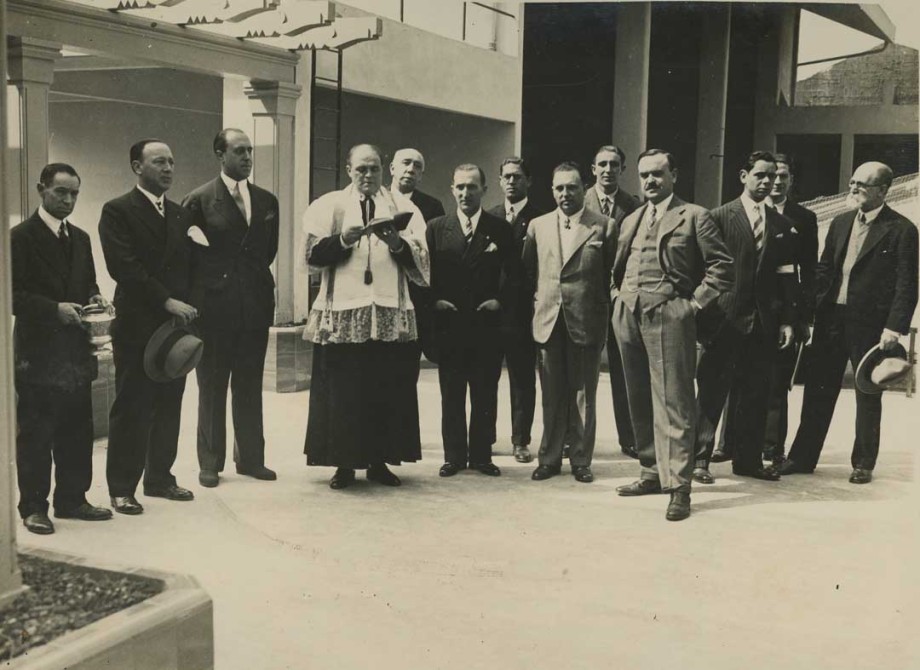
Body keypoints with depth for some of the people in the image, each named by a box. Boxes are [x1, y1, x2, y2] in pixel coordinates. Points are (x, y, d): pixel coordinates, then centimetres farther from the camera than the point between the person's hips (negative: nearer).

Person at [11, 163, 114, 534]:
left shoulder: (80, 238, 16)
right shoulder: (21, 237, -6)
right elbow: (14, 295, -12)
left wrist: (94, 299, 1)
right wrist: (54, 309, -21)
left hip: (76, 351, 7)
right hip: (38, 353, -7)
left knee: (77, 433, 11)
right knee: (35, 434, 1)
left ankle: (72, 500, 22)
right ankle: (33, 507, 10)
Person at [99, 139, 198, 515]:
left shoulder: (180, 214, 16)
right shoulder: (118, 211, -4)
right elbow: (123, 267, -14)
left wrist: (188, 307, 3)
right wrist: (166, 301, -18)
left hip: (176, 322, 6)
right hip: (137, 326, -6)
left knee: (169, 407, 9)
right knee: (131, 409, 0)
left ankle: (159, 478, 21)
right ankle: (122, 488, 8)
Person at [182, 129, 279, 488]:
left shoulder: (266, 201, 9)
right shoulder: (199, 200, -4)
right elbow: (186, 251, -2)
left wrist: (256, 279, 9)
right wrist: (196, 297, -2)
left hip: (255, 306, 4)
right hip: (214, 307, -4)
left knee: (250, 387, 10)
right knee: (212, 387, 6)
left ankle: (250, 458, 20)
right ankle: (210, 462, 15)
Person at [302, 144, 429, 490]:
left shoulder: (403, 206, 11)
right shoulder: (328, 205, 9)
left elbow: (420, 259, 2)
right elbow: (312, 254, -1)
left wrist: (397, 242, -16)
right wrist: (343, 240, -15)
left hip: (392, 313, 1)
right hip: (342, 312, -1)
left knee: (388, 392, 3)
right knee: (342, 391, -1)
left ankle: (379, 460, 14)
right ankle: (344, 463, 9)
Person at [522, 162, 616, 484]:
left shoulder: (605, 226, -1)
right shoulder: (537, 226, 8)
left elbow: (612, 275, 1)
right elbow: (528, 271, 15)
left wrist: (602, 312, -1)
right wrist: (538, 299, 8)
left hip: (587, 322, -2)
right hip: (548, 321, 2)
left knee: (583, 396, 6)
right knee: (552, 396, 9)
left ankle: (581, 460, 16)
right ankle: (549, 458, 19)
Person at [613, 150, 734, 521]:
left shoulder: (694, 217, 0)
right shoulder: (631, 221, 19)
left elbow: (723, 268, -5)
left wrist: (695, 303, -9)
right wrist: (619, 294, 12)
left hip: (667, 316, -6)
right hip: (627, 316, 7)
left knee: (673, 403, -7)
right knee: (640, 402, 11)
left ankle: (678, 485, -4)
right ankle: (652, 473, 22)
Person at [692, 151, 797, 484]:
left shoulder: (781, 224, 11)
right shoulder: (720, 217, -2)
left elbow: (786, 276, 10)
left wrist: (787, 319, 4)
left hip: (764, 322, 4)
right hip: (726, 317, -4)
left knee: (755, 393, 9)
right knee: (713, 390, 0)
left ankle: (749, 459, 19)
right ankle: (700, 457, 7)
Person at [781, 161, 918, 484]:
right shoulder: (840, 223, 10)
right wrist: (810, 311, 3)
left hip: (870, 324, -5)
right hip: (831, 318, 5)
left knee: (868, 395, 8)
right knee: (818, 390, 10)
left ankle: (863, 464, 19)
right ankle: (802, 457, 19)